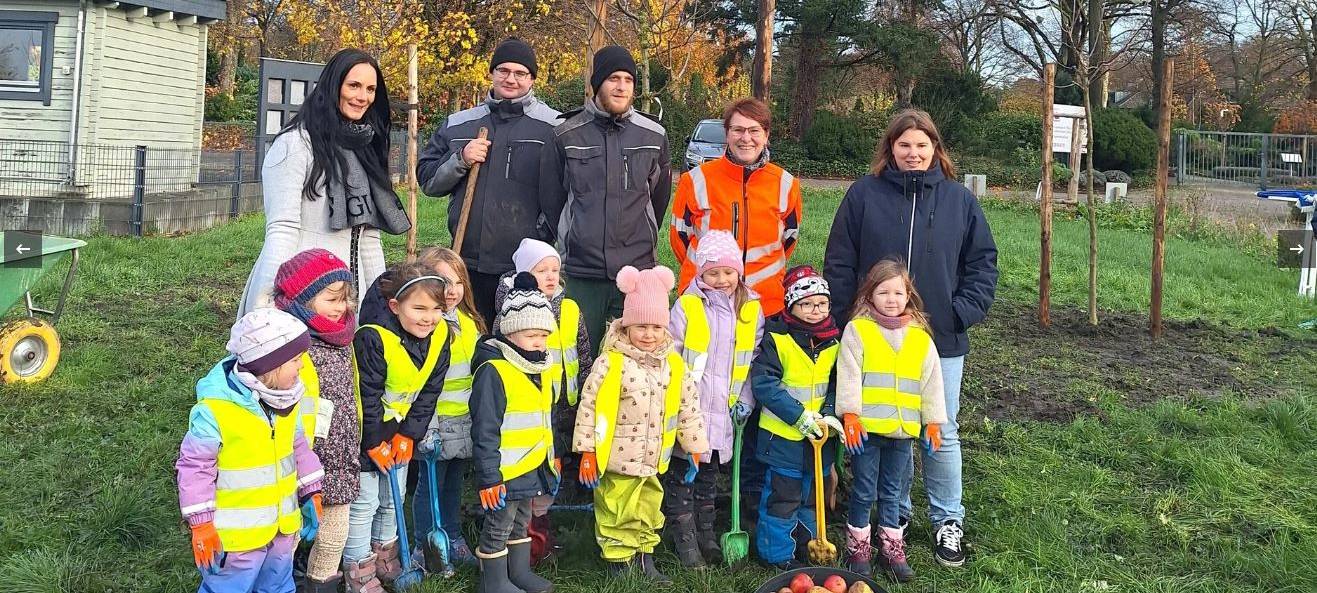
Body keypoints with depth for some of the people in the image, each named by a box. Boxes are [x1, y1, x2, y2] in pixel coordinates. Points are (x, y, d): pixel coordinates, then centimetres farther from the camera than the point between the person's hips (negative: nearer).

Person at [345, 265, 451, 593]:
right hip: (366, 435, -6)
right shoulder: (373, 339, -30)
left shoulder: (439, 336, -12)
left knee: (393, 500, 20)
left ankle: (384, 557, 39)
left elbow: (428, 393, -5)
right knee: (364, 503, 3)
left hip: (400, 434, 6)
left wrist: (408, 435, -7)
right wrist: (375, 444, -16)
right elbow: (367, 399, -23)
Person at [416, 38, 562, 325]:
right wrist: (460, 160, -3)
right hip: (468, 263, 4)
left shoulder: (555, 126, 1)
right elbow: (427, 180, 14)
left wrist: (544, 237, -10)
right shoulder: (456, 124, 14)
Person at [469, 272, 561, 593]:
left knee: (521, 522, 23)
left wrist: (554, 455, 22)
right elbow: (485, 430, -21)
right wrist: (489, 477, -21)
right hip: (505, 470, -8)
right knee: (498, 527, 6)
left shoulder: (538, 368, 8)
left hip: (534, 466, 8)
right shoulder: (494, 370, -20)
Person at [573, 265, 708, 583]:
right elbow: (589, 406, -13)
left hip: (652, 461, 5)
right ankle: (619, 562, 24)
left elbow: (689, 408, 8)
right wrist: (587, 454, -12)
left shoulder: (674, 366, 0)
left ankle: (644, 558, 38)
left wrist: (695, 450, 9)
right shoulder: (610, 363, -15)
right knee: (616, 514, 7)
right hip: (616, 461, -5)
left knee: (647, 512, 21)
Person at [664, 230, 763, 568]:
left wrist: (745, 399, 3)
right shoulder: (687, 306, -7)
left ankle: (707, 534, 30)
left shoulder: (751, 309, 3)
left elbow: (755, 359, 10)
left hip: (724, 410, 3)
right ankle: (685, 540, 14)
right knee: (681, 473, 2)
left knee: (709, 473, 17)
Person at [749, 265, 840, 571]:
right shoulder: (777, 339, -15)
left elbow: (839, 384, 3)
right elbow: (763, 382, -20)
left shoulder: (834, 342, 1)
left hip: (820, 436, 5)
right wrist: (799, 415, -23)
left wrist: (828, 413, -15)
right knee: (782, 497, 5)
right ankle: (777, 552, 19)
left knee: (812, 495, 20)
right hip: (784, 435, -5)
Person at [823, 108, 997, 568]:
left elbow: (983, 262, 8)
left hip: (942, 340, 1)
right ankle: (893, 513, 27)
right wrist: (847, 322, -4)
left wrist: (964, 312, -4)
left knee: (942, 434, 8)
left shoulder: (959, 199, 3)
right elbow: (839, 264, 0)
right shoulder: (865, 195, -1)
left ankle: (948, 521, 22)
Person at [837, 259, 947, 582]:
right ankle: (857, 548, 20)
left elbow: (931, 382, 10)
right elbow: (849, 376, -9)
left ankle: (892, 549, 26)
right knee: (864, 491, 6)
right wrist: (850, 414, -15)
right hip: (866, 428, -3)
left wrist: (933, 422, 8)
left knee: (891, 492, 15)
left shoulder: (921, 338, 7)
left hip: (902, 429, 3)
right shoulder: (857, 330, -4)